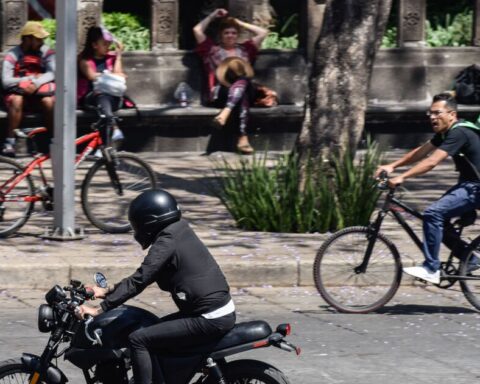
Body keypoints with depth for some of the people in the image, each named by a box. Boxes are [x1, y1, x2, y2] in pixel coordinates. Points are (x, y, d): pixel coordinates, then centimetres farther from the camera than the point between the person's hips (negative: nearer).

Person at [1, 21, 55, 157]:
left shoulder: (46, 52, 1)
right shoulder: (12, 55, -6)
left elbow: (52, 74, -13)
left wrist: (35, 83, -29)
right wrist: (30, 78, -13)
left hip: (39, 93, 1)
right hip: (18, 91, -1)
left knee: (49, 101, -31)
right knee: (16, 100, -35)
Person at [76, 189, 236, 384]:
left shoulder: (167, 243, -13)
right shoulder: (180, 233, 15)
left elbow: (139, 280, -19)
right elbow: (144, 275, 23)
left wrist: (99, 309, -19)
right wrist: (107, 291, 23)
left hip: (209, 321, -10)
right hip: (225, 312, 10)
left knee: (138, 339, -11)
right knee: (159, 327, 29)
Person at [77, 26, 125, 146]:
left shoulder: (111, 58, 20)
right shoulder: (85, 59, 8)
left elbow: (118, 75, 3)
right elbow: (92, 76, -10)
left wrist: (118, 55, 7)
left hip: (111, 96, 3)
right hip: (90, 97, -3)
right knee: (103, 97, -39)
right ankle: (114, 128, -63)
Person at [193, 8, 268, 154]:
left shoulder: (244, 49, 28)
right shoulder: (212, 49, 22)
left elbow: (263, 33, 24)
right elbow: (197, 30, 15)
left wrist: (240, 23, 27)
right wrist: (213, 16, 23)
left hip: (242, 86, 2)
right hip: (219, 93, -2)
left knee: (243, 80, -37)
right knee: (242, 94, -37)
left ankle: (226, 112, -56)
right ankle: (243, 137, -55)